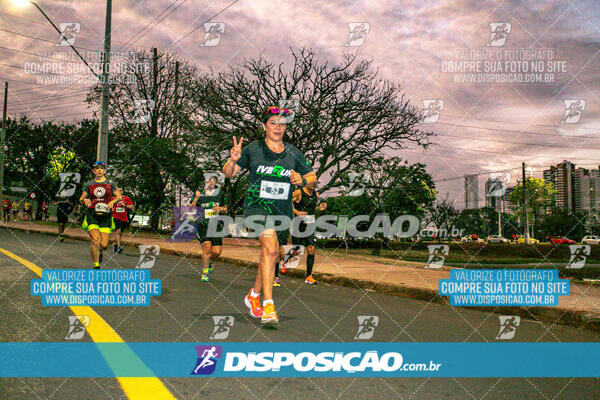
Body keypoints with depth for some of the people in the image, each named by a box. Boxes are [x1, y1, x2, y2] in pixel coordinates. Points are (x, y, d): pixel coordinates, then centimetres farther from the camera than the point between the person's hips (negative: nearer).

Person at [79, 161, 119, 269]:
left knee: (104, 245, -5)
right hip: (92, 215, 0)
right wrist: (85, 200, -9)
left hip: (105, 215, 1)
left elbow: (119, 197, 10)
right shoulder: (89, 184, 10)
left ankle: (99, 251, 34)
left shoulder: (110, 183, 9)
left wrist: (112, 201, -10)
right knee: (95, 240, -21)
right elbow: (81, 199, 14)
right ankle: (96, 265, -9)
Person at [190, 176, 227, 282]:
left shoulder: (220, 193, 11)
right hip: (202, 224, -2)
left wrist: (220, 208, -2)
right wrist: (196, 199, -12)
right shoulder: (199, 193, 5)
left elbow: (225, 210, 20)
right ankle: (205, 273, -4)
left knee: (216, 252, -4)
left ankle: (209, 262, 31)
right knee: (207, 247, -19)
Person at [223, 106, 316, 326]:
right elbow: (228, 173, 1)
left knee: (269, 254, 13)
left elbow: (312, 177, 14)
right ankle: (268, 305, -26)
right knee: (270, 247, -27)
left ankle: (254, 296, 38)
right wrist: (233, 160, -20)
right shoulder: (253, 149, -3)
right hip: (257, 206, -4)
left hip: (283, 211, 4)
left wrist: (302, 180, -8)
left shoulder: (293, 153, 5)